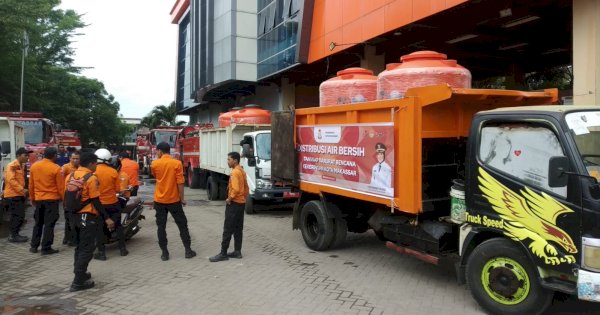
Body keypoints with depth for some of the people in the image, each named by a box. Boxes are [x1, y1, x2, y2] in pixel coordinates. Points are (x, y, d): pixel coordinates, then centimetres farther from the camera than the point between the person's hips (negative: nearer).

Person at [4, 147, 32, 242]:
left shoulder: (21, 166, 15)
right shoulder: (12, 166, -14)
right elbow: (11, 180, -23)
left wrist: (23, 190, 7)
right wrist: (22, 190, -23)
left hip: (18, 195, 9)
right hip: (13, 195, -9)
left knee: (19, 216, 12)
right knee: (18, 216, -8)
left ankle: (14, 234, 21)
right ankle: (13, 236, -1)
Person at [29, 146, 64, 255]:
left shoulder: (34, 166, 3)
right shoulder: (56, 168, -13)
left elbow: (31, 185, 10)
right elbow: (60, 187, -10)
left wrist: (32, 198, 21)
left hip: (38, 199, 5)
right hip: (52, 199, -5)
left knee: (38, 223, 18)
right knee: (49, 224, 0)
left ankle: (34, 246, 22)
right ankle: (46, 248, 2)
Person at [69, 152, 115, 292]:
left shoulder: (71, 176, 8)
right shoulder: (91, 178, -16)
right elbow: (95, 201, -18)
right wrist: (106, 218, -16)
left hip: (74, 215, 8)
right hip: (88, 217, -8)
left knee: (79, 246, 20)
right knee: (87, 248, -3)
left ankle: (80, 273, 30)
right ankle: (78, 281, -3)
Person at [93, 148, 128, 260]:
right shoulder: (113, 172, -7)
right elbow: (118, 189, -3)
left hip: (98, 203, -1)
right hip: (113, 203, 1)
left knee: (100, 228, 8)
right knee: (118, 225, 15)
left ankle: (101, 252, 11)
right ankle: (122, 248, 20)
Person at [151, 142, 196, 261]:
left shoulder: (155, 164, -3)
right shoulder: (177, 163, -10)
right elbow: (180, 183, -11)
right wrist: (182, 198, -2)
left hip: (159, 200, 1)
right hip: (174, 200, -1)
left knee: (161, 226, 8)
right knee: (182, 225, 9)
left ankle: (164, 252, 9)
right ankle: (188, 250, 11)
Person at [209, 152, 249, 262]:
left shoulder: (235, 172, -18)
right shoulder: (242, 171, 12)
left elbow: (235, 189, -26)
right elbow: (246, 188, 17)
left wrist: (229, 199, -14)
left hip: (234, 204, -10)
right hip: (241, 203, 10)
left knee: (227, 230, -4)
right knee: (238, 229, 12)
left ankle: (223, 254, 1)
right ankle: (237, 251, 17)